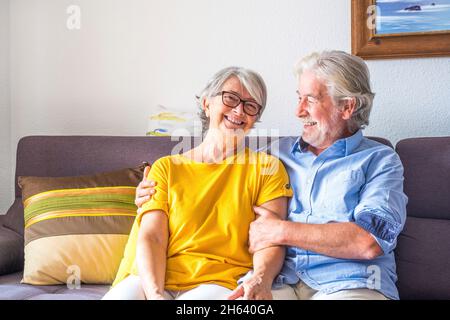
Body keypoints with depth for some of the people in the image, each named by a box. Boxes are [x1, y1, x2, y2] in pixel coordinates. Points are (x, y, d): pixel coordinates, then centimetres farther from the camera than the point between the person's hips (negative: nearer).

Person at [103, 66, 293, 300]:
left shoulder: (267, 168, 13)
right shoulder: (166, 168, 15)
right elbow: (151, 238, 2)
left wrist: (261, 279, -22)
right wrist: (154, 292, -18)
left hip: (221, 283, -1)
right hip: (154, 279, 2)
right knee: (120, 296, -31)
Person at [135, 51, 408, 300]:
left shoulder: (380, 160, 8)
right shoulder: (278, 152, 22)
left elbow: (370, 241, -8)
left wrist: (281, 231, -7)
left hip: (345, 283, -1)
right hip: (278, 281, 2)